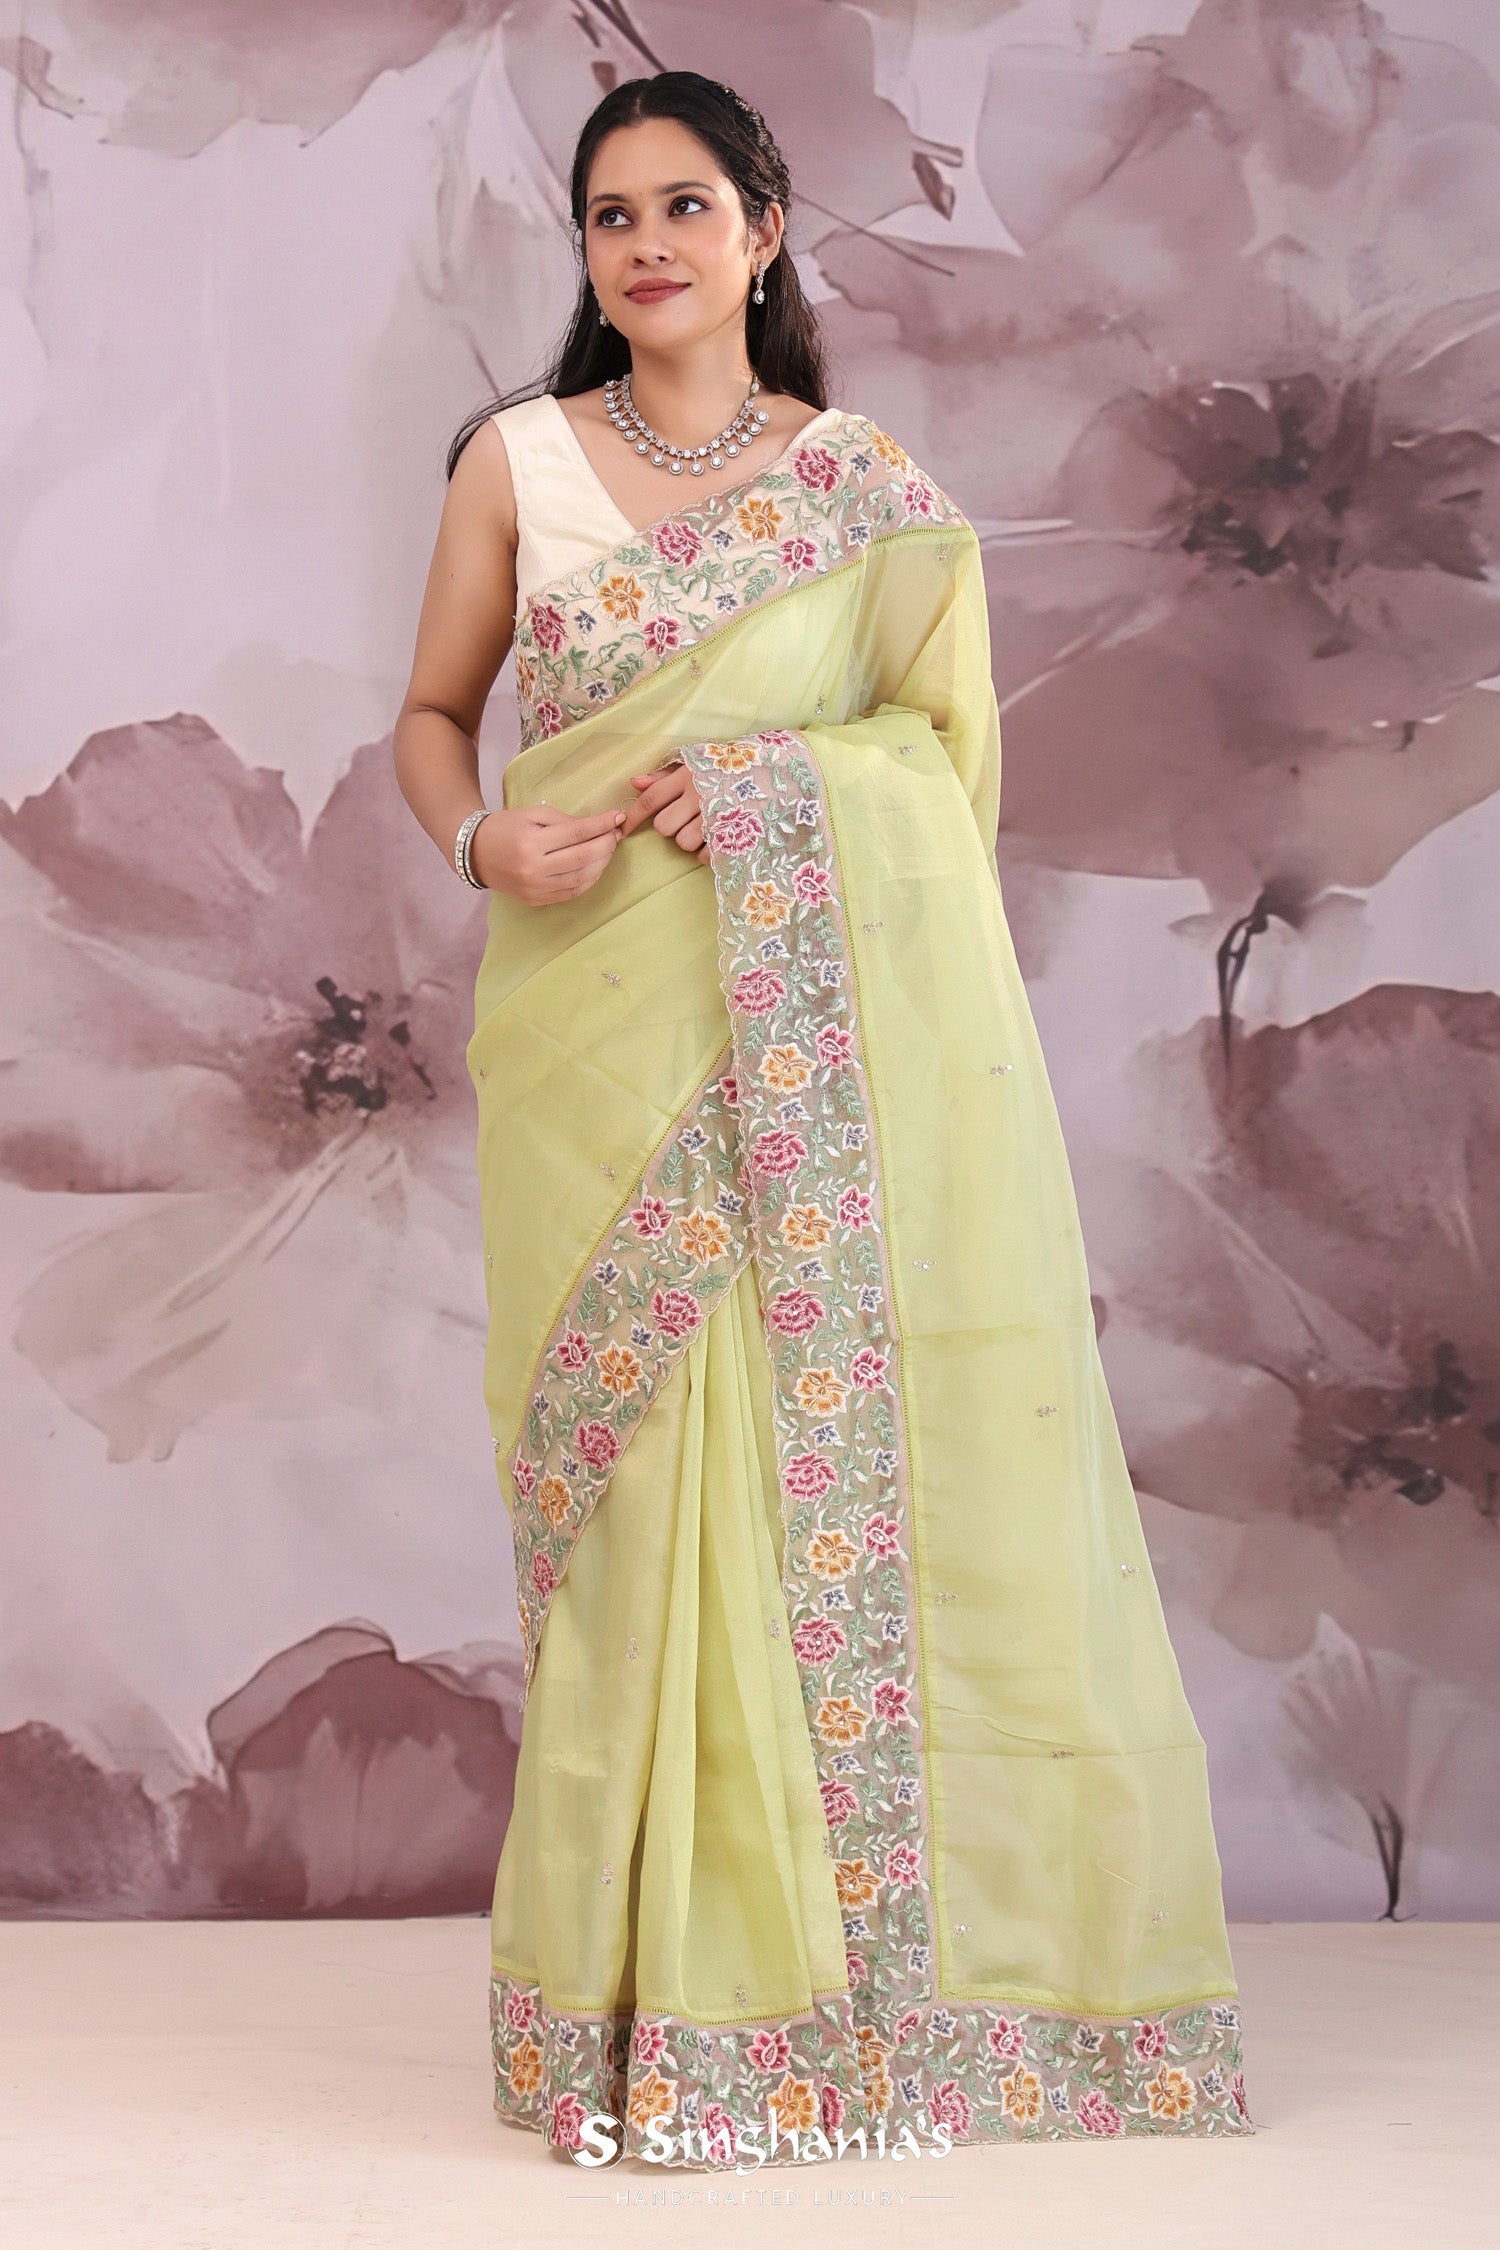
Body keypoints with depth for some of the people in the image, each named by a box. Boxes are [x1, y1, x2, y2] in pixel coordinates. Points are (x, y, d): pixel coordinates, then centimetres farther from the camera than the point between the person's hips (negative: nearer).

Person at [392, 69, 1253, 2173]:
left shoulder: (868, 480, 10)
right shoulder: (519, 461, 10)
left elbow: (948, 731, 7)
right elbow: (432, 713, 13)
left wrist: (772, 780, -11)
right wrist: (482, 839, -7)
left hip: (829, 1027, 0)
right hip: (604, 1026, 0)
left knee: (849, 1435, -2)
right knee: (640, 1467, -2)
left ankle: (890, 1954, 11)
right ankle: (667, 1981, 7)